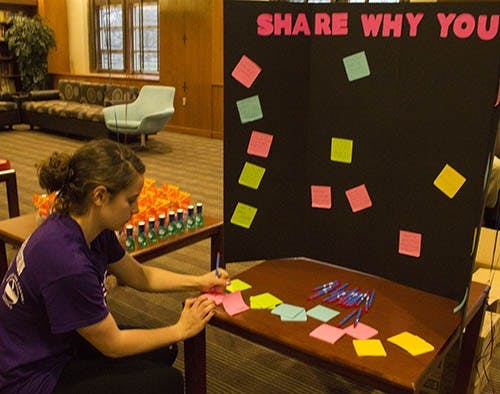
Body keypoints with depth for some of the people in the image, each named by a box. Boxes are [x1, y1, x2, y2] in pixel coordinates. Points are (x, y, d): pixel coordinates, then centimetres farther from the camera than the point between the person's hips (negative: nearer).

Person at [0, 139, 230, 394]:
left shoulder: (94, 229, -9)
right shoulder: (66, 261, -35)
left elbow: (139, 275, 10)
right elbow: (112, 344, -20)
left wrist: (199, 282, 2)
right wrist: (181, 330, -9)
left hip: (59, 345, 8)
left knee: (162, 353, 11)